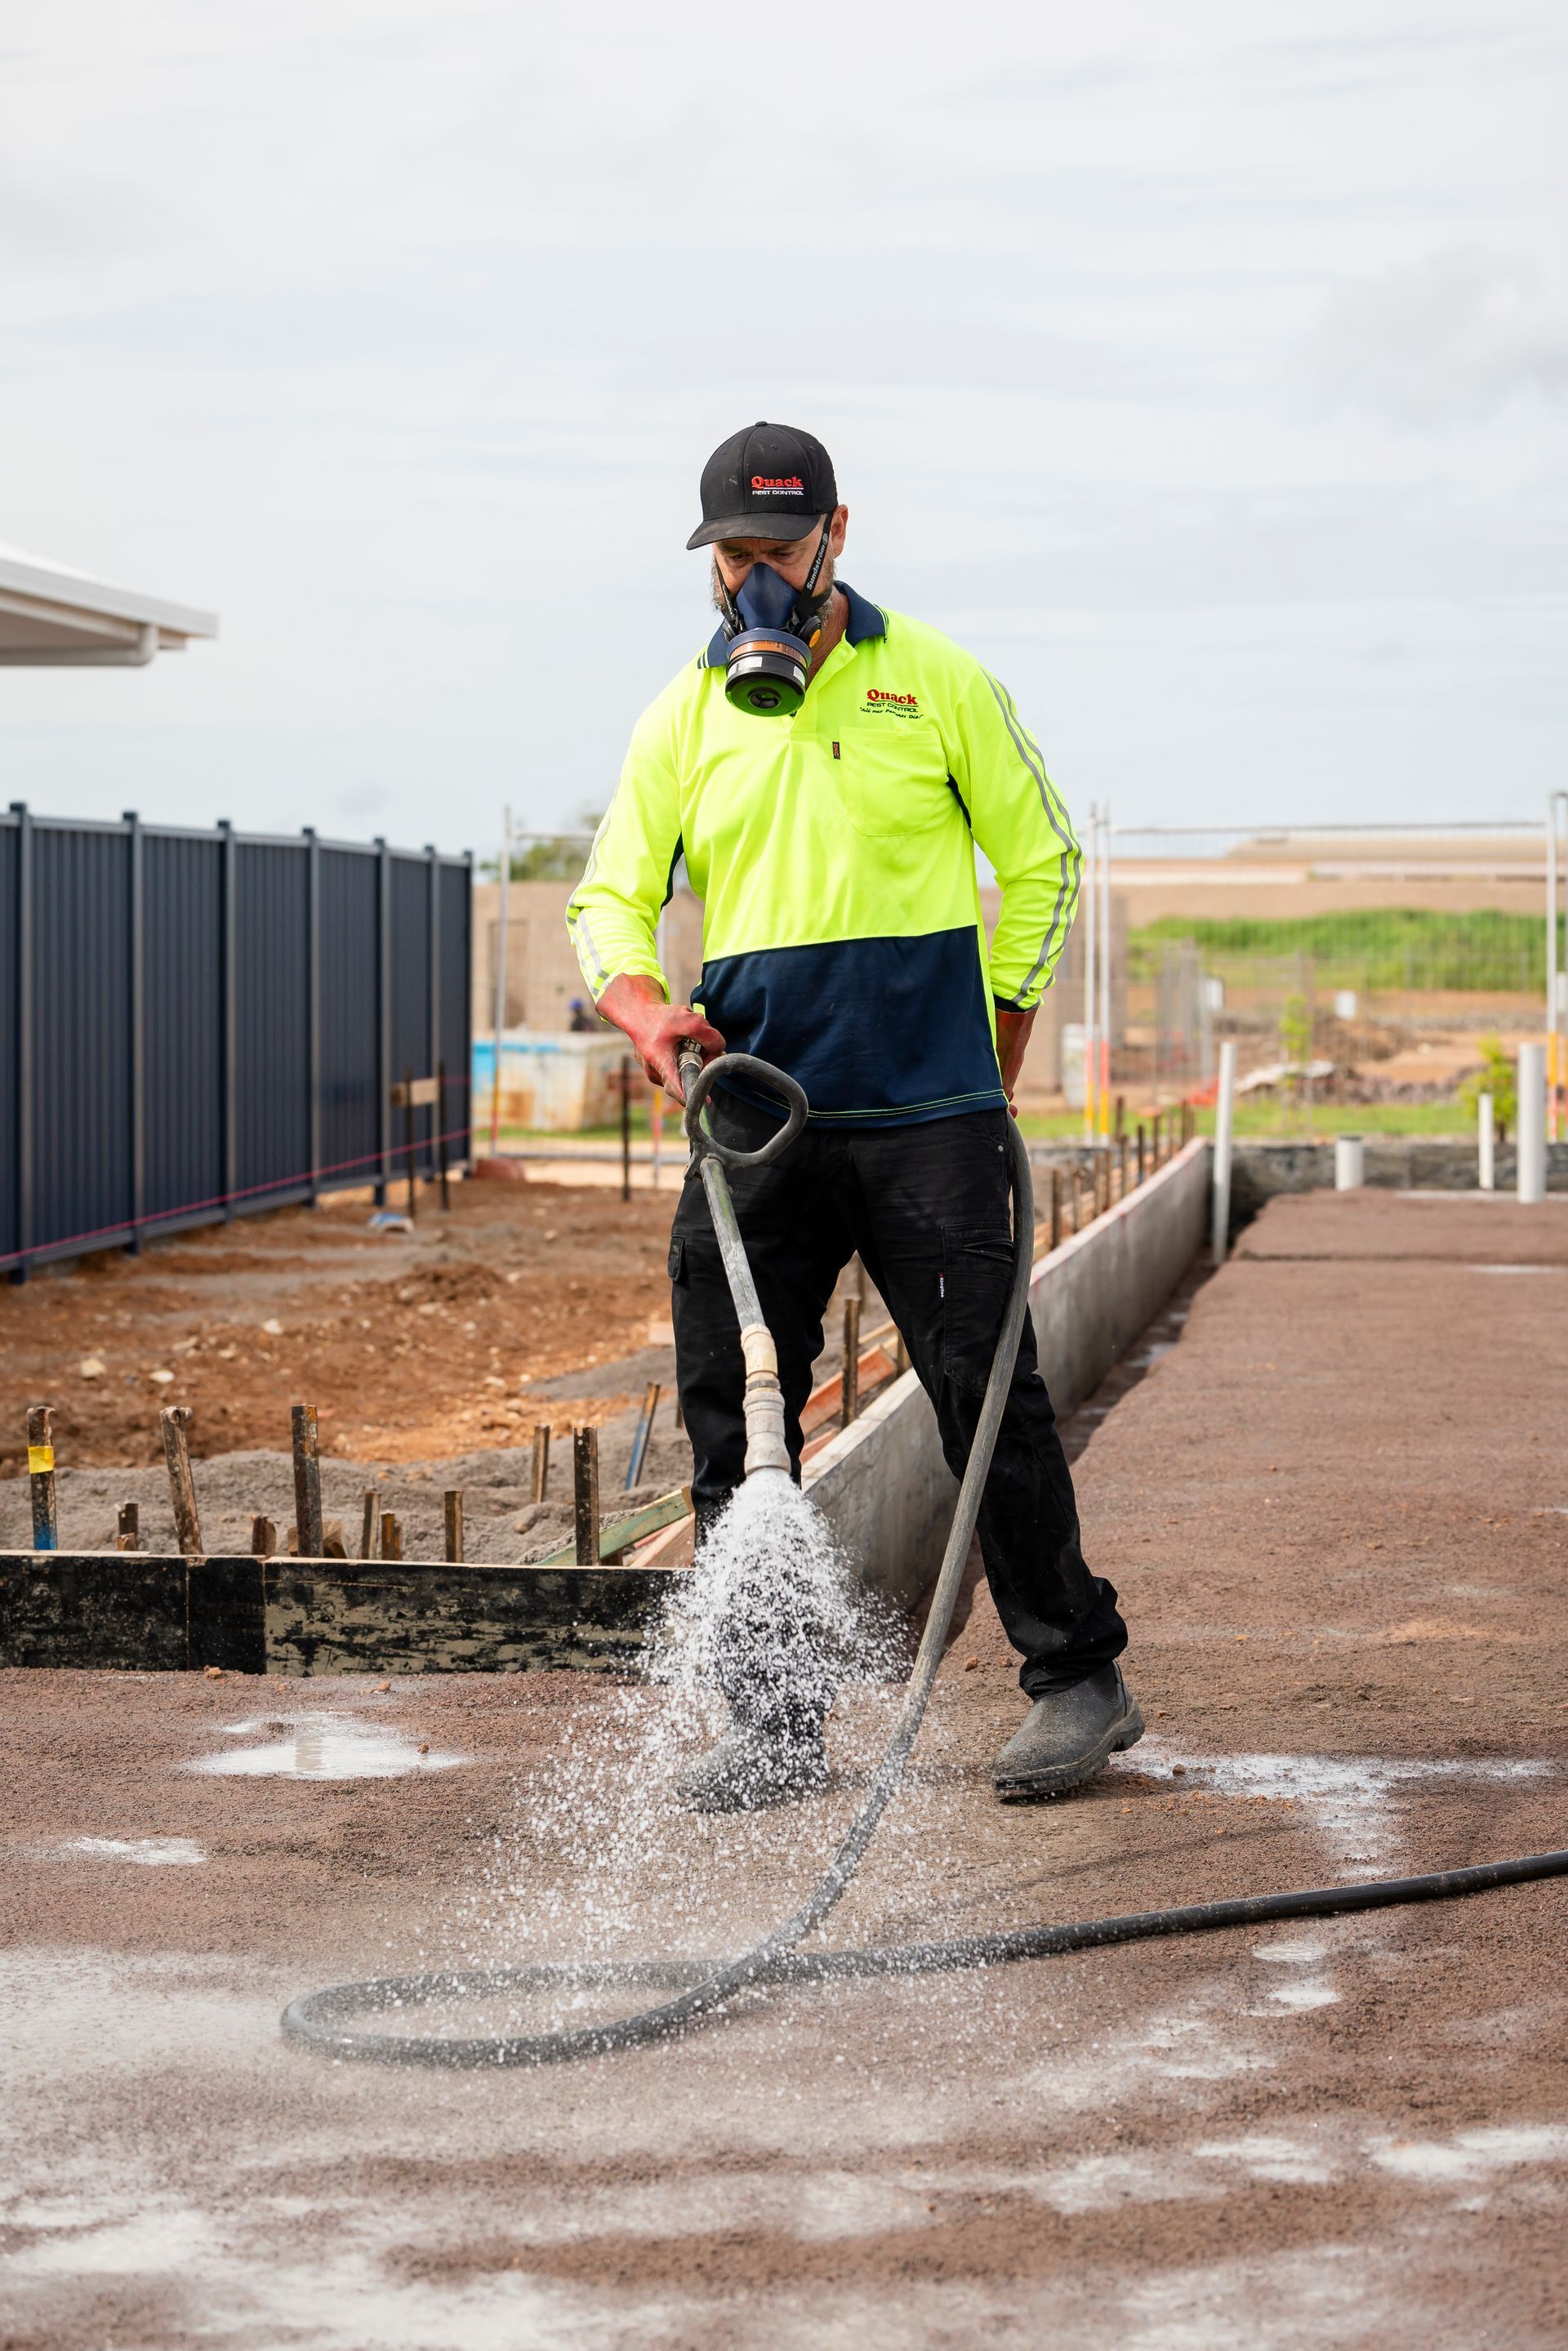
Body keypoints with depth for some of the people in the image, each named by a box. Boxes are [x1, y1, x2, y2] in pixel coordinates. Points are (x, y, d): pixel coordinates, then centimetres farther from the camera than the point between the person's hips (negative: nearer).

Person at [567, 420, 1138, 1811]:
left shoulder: (936, 681, 2)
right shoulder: (685, 716, 9)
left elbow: (1039, 861, 8)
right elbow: (611, 898, 10)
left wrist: (994, 1058, 6)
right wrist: (642, 1006, -12)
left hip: (927, 1119, -3)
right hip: (753, 1114, 3)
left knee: (988, 1396, -4)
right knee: (734, 1422, 2)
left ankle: (1080, 1678, 9)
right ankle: (774, 1722, 10)